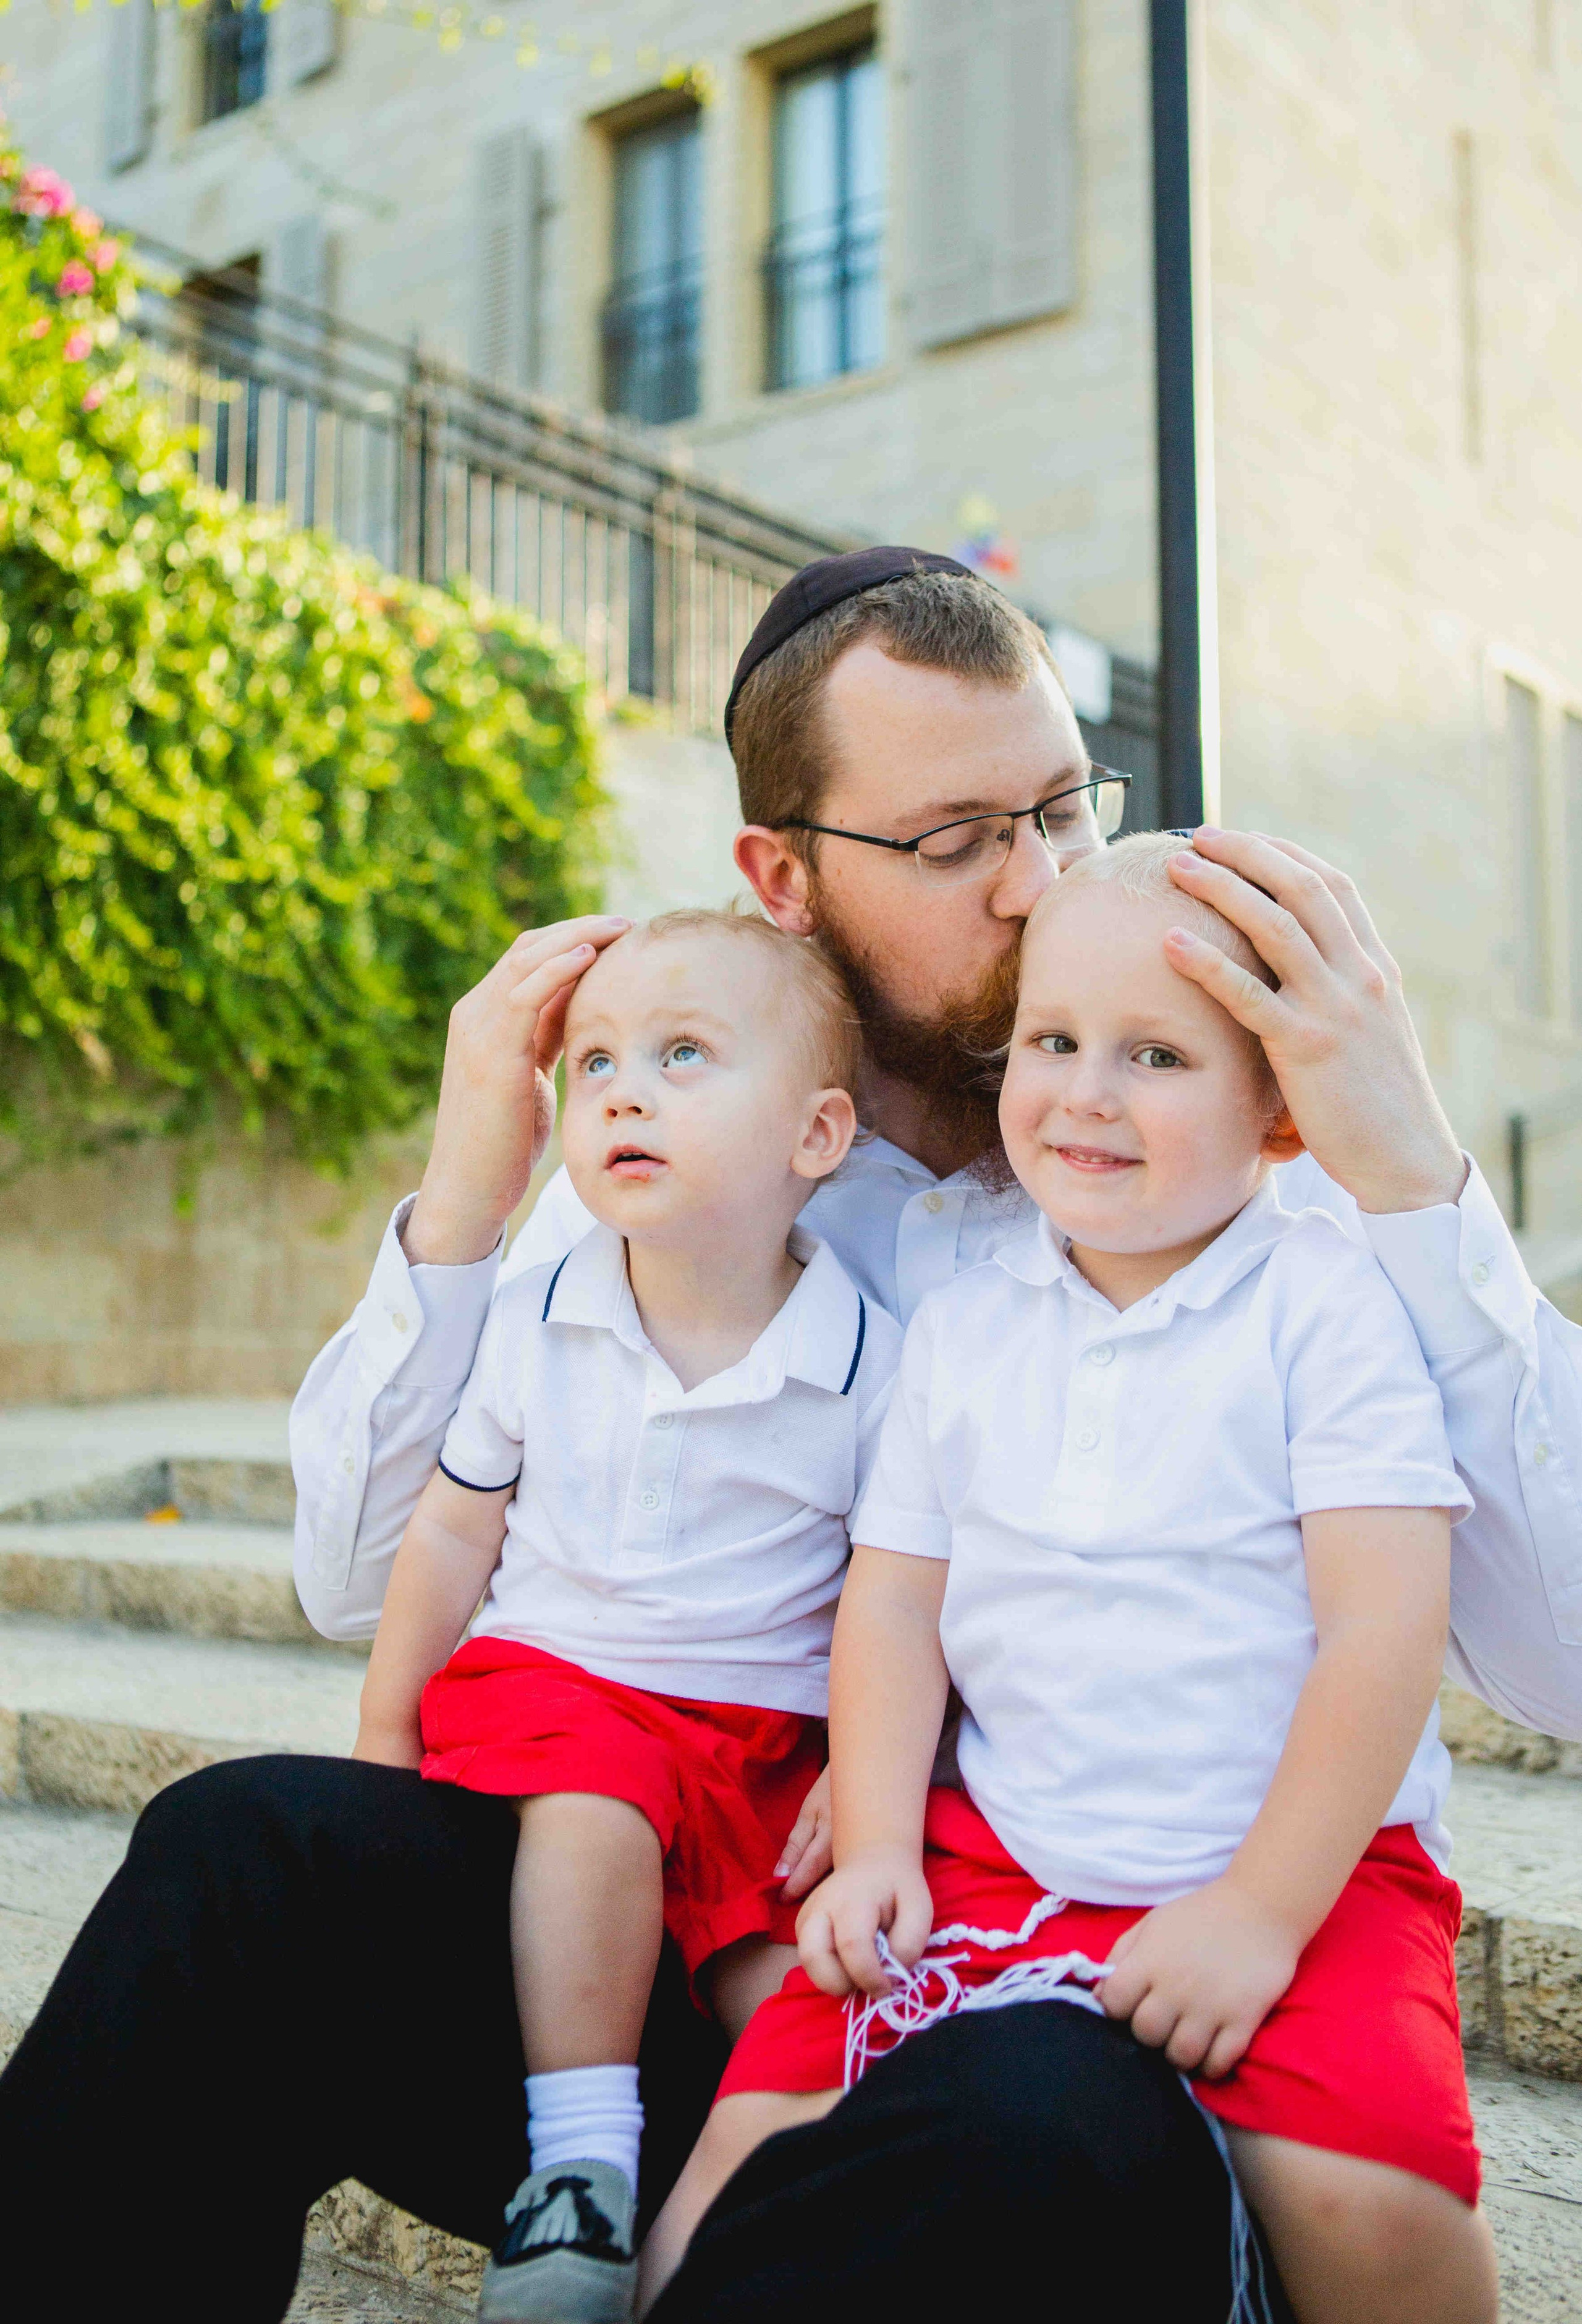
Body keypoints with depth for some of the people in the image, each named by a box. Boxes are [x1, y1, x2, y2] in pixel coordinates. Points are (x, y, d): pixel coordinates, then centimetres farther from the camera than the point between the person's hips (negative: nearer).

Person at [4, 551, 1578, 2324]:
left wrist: (1410, 1172, -18)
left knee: (1052, 2125, -37)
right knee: (252, 1851, -24)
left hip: (1081, 1997, -2)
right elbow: (365, 1583, 8)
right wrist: (463, 1200, -6)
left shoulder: (1265, 1194, -1)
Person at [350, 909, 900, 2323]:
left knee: (799, 1971, -17)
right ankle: (580, 2169, -18)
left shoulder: (871, 1366, -7)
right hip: (550, 1683, 0)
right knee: (595, 1806, -30)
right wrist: (385, 1731, 9)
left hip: (765, 1740, 0)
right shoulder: (539, 1324, -1)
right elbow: (454, 1531, 8)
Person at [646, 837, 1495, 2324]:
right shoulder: (960, 1326, 8)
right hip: (995, 1855, 3)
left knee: (1357, 2191, -27)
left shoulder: (1323, 1307, -6)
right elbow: (893, 1600, 8)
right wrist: (875, 1850, -3)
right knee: (767, 2116, -15)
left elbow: (1384, 1625, -11)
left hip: (1306, 1867, -3)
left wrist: (1260, 1911, -16)